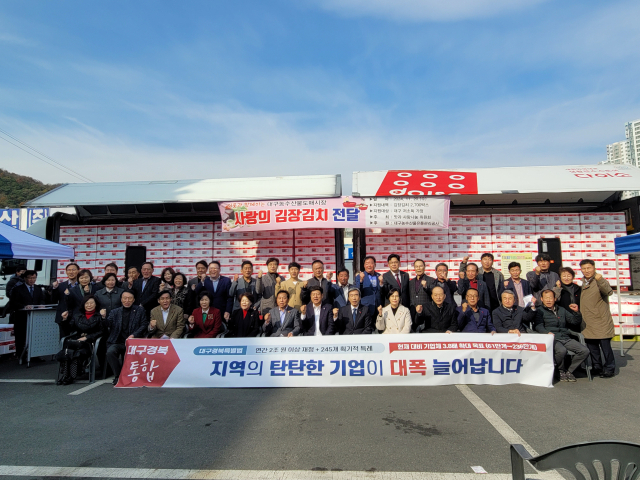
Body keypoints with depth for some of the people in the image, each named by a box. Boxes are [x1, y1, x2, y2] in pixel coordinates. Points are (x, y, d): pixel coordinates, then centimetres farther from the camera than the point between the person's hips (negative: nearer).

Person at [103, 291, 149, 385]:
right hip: (117, 342, 2)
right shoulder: (115, 312, 17)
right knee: (110, 352, -28)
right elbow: (107, 325, 6)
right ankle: (118, 376, -9)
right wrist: (104, 317, -16)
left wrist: (133, 335, -12)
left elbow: (144, 325, 2)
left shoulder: (140, 310, 10)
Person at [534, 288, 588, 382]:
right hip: (552, 339, -5)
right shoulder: (539, 311, 7)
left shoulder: (562, 310, 25)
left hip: (565, 338, 6)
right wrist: (547, 333, -27)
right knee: (562, 350, -35)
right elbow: (538, 326, -7)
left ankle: (569, 371, 2)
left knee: (585, 351, -16)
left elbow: (576, 322, 21)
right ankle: (561, 371, -5)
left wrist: (576, 312, 1)